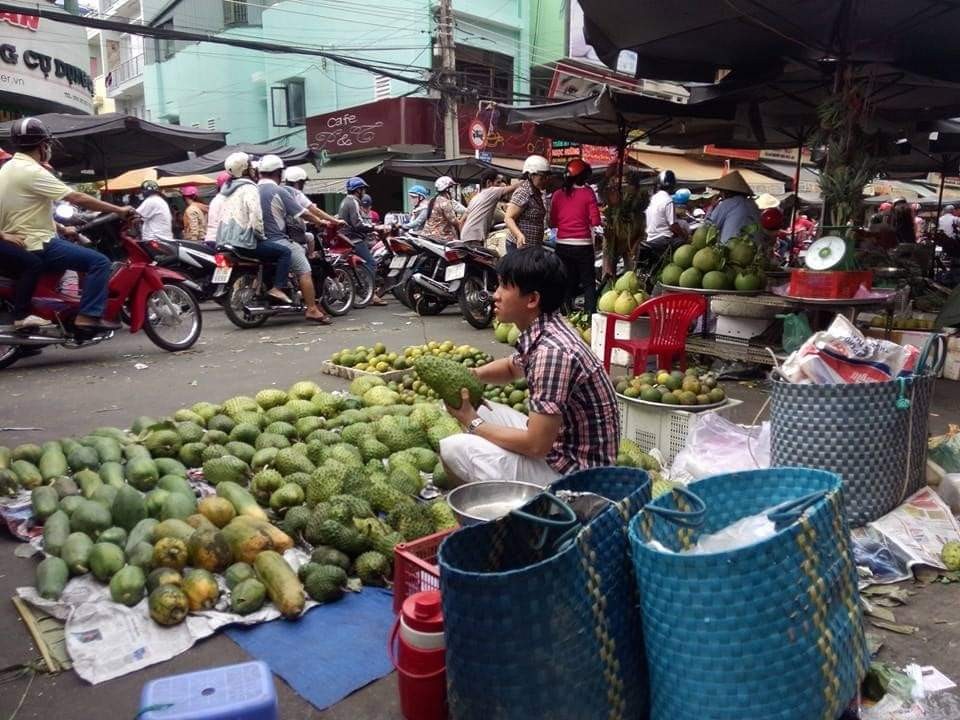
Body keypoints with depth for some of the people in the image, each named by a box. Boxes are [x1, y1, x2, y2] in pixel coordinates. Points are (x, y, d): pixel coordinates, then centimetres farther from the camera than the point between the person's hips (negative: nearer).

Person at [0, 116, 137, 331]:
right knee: (100, 262, -18)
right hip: (36, 245, -11)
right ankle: (89, 315, -22)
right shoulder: (31, 171, -19)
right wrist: (119, 210, -15)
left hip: (18, 245, 11)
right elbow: (78, 199, -21)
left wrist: (61, 229, 21)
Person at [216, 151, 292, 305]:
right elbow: (255, 216, -22)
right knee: (284, 251, -6)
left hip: (224, 240, 10)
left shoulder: (227, 188, 20)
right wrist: (261, 235, -8)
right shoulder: (249, 187, -10)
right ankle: (277, 288, -15)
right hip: (243, 240, -10)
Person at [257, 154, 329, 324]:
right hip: (277, 240, -9)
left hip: (258, 240, 9)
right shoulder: (279, 191, -12)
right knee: (305, 272, -7)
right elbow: (302, 213, -10)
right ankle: (312, 309, -14)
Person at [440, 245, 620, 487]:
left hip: (573, 473, -9)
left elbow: (537, 446, -25)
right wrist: (469, 375, 4)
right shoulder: (539, 332, 1)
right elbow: (512, 368, 24)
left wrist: (473, 424, -12)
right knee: (478, 411, 14)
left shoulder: (552, 351, -27)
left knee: (452, 449, -13)